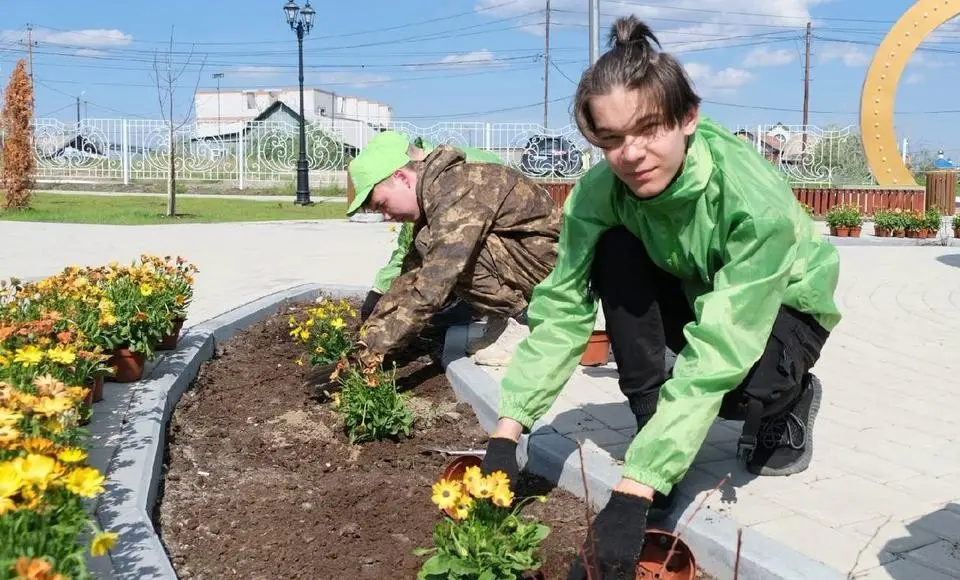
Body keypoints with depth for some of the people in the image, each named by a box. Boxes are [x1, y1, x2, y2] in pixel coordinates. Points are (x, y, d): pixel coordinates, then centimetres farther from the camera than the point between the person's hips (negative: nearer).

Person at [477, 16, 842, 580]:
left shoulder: (757, 201, -37)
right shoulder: (600, 190, -24)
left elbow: (714, 357, -42)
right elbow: (561, 307, -24)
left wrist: (632, 493, -46)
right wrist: (507, 432, -34)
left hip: (783, 306, -3)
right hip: (695, 292, 4)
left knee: (742, 384, -36)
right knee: (615, 253, -25)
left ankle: (791, 399, 4)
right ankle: (655, 441, -12)